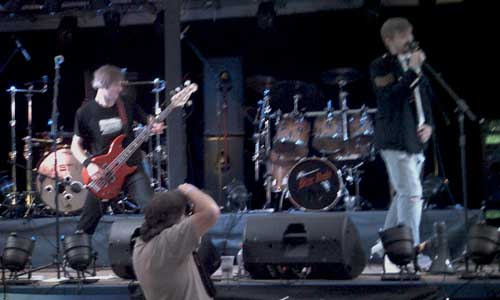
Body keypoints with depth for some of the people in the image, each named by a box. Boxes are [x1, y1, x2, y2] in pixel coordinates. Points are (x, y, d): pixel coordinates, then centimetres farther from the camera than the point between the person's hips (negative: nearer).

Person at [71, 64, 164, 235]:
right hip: (100, 172, -1)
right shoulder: (85, 112, -6)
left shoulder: (128, 106, 0)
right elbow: (76, 145, 1)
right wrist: (88, 164, -15)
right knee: (88, 222, 6)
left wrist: (155, 127, -11)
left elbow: (148, 122, 13)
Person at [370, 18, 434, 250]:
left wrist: (429, 124, 5)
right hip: (396, 140, -8)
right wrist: (413, 71, -23)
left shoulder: (414, 63, 15)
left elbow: (427, 97, 21)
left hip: (416, 139, 8)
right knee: (412, 194, -13)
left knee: (403, 194, 15)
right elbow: (391, 97, -21)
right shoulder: (381, 66, -6)